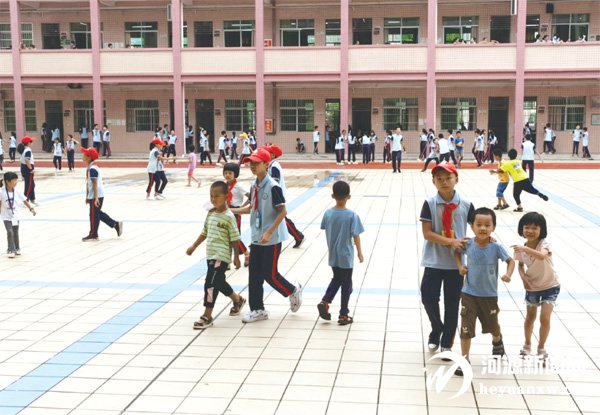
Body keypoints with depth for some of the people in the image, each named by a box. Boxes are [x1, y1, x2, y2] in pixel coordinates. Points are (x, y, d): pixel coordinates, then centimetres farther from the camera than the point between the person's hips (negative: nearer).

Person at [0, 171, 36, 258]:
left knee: (15, 233, 12)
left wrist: (31, 208, -4)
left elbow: (24, 201, 0)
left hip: (15, 215, 3)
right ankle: (11, 250, -2)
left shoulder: (17, 191, -9)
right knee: (10, 232, -13)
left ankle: (17, 248, 29)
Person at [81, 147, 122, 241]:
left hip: (96, 196, -10)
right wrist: (87, 196, 22)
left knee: (94, 215, 0)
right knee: (98, 213, 17)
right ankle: (116, 224, 21)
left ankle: (93, 234, 11)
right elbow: (88, 183, 18)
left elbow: (95, 184, -22)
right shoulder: (89, 168, 12)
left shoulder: (92, 169, -19)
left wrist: (95, 198, -23)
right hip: (92, 196, 10)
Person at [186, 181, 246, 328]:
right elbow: (204, 232, 18)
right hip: (211, 255, 8)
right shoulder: (210, 213, 8)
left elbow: (234, 238, -10)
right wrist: (194, 247, 19)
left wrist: (236, 257, -9)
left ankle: (207, 316, -2)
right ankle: (238, 300, 42)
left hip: (221, 257, -8)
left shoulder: (228, 217, -13)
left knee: (211, 283, -10)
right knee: (219, 282, 19)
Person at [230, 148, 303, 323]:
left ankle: (294, 291, 25)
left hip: (272, 239, -8)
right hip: (257, 238, 8)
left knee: (270, 274, 0)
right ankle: (258, 310, 20)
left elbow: (283, 211, -19)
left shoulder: (273, 186, -17)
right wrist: (231, 210, 8)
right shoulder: (254, 185, 7)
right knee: (254, 275, 9)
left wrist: (269, 233, -22)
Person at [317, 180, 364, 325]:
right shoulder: (352, 216, -17)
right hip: (346, 256, -4)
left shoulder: (328, 214, -6)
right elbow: (356, 236, -12)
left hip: (333, 255, 4)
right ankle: (343, 315, 14)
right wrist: (359, 252, 1)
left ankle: (325, 302, 10)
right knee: (346, 285, 8)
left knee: (336, 279, 25)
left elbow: (326, 233, 6)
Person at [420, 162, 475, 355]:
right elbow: (427, 233, -11)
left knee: (452, 303, 8)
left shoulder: (466, 205, -4)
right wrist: (451, 241, -21)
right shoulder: (429, 203, -7)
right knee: (428, 297, -4)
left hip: (457, 262, 1)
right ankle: (437, 330, 26)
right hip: (434, 261, -1)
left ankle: (446, 344, 23)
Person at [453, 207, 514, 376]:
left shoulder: (496, 247, -17)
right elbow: (457, 252, 9)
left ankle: (497, 341, 57)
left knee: (492, 325, 22)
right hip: (469, 294, 0)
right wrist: (460, 266, -6)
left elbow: (511, 261, -7)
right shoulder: (468, 244, -12)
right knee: (466, 327, -5)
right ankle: (464, 360, 8)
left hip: (489, 295, 0)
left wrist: (508, 274, -25)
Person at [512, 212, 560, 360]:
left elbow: (542, 256, -50)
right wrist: (524, 277, -16)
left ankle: (541, 348, 13)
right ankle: (527, 345, 38)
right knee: (530, 316, 17)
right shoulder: (521, 248, -15)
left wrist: (526, 249, -64)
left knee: (544, 318, -8)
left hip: (550, 286, -4)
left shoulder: (544, 244, -26)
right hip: (532, 286, 4)